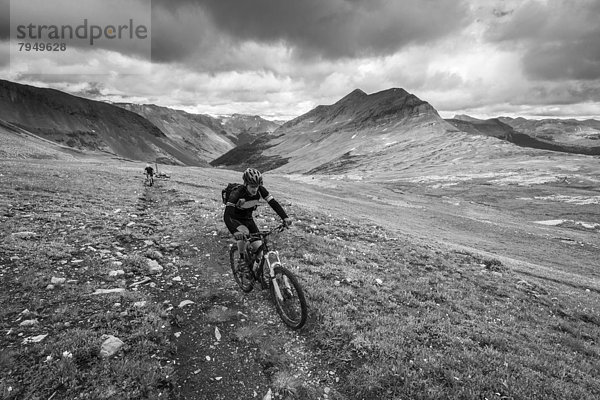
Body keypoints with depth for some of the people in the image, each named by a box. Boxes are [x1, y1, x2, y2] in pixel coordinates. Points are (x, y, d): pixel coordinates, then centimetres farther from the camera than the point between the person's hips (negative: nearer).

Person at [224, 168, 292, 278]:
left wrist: (285, 217, -37)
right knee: (244, 233, -36)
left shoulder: (260, 190, -20)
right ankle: (242, 260, -12)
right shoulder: (237, 193, -33)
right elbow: (227, 215, -40)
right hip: (235, 220, -4)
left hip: (248, 219, 4)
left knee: (258, 247, -8)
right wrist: (235, 232, -57)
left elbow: (274, 203, -20)